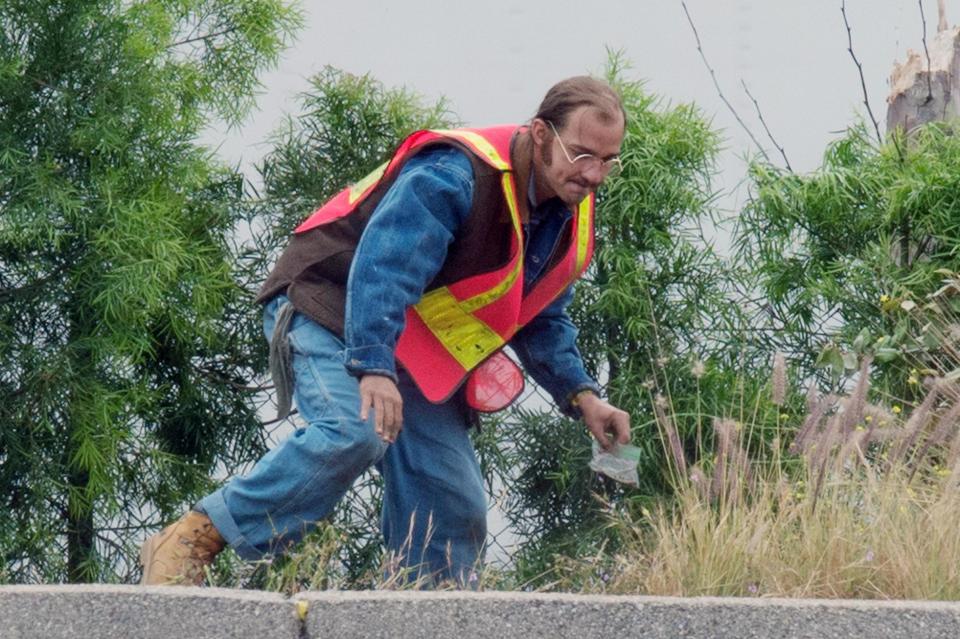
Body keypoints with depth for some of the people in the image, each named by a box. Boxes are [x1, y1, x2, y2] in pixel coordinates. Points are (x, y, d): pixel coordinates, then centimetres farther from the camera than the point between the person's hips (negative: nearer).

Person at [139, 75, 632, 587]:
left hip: (419, 355, 9)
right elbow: (382, 264, -35)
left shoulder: (570, 223, 3)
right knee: (355, 432, -34)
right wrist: (373, 368, -47)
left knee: (455, 506, -2)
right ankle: (187, 544, -30)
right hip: (331, 311, -9)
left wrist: (581, 396, 2)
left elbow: (542, 323, 19)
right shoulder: (453, 176, -25)